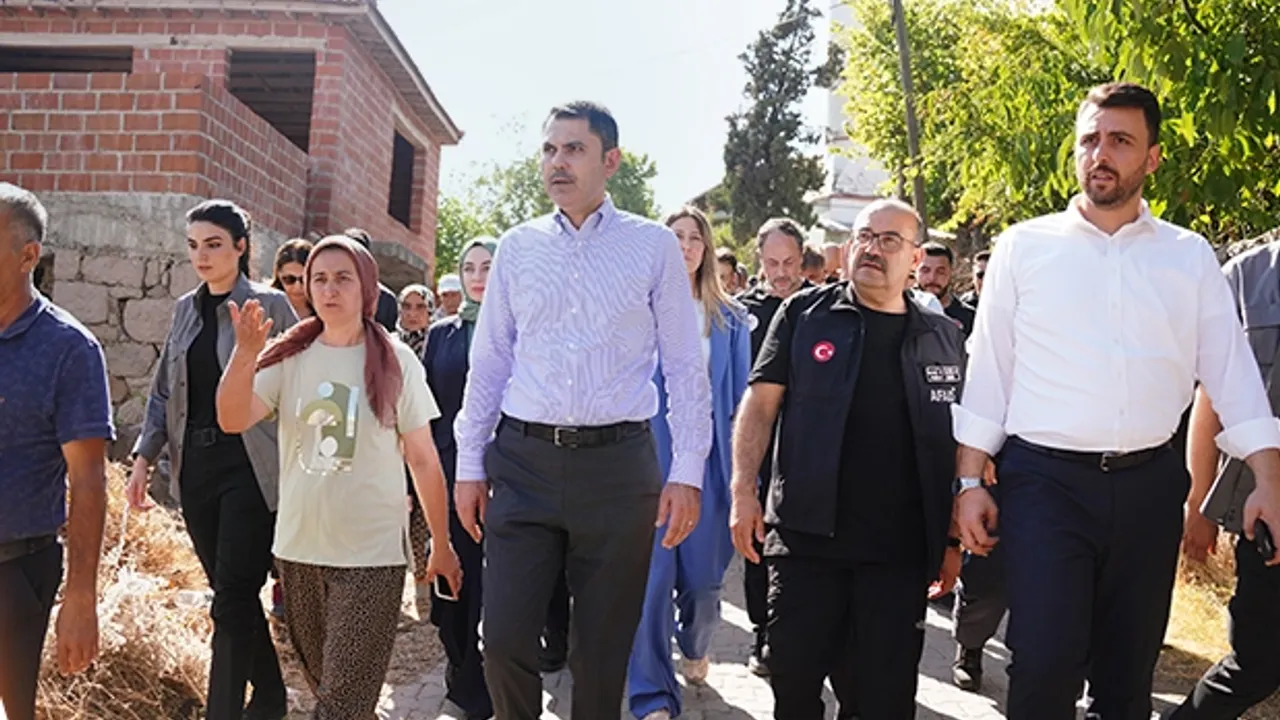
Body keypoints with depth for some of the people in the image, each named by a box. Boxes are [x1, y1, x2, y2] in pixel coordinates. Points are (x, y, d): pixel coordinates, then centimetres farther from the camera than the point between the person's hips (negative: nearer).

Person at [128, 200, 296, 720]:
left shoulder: (270, 306, -5)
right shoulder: (186, 309, 12)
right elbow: (164, 393, 16)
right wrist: (144, 457, 7)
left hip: (249, 467, -6)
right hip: (196, 467, 6)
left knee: (231, 599, -6)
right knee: (232, 593, 13)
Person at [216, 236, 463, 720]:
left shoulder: (395, 362, -5)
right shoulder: (289, 357, 1)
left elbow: (423, 459, -1)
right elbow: (232, 421, -12)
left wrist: (441, 543, 2)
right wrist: (245, 354, -28)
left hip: (371, 555, -3)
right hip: (298, 550, 4)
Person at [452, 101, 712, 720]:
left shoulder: (654, 246, 3)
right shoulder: (518, 246, 9)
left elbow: (684, 366, 3)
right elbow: (489, 361, 11)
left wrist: (688, 471, -4)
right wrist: (469, 464, 8)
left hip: (618, 463, -1)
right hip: (523, 460, 2)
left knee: (602, 652, 8)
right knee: (504, 640, 0)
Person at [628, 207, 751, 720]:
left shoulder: (730, 319, 9)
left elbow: (740, 398, 8)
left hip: (708, 460, 2)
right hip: (650, 455, -2)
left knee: (702, 572, 10)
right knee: (653, 573, -7)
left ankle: (695, 650, 40)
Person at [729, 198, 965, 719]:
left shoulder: (944, 338, 9)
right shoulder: (805, 314, 4)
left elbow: (959, 442, 12)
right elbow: (760, 404, 2)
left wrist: (953, 540, 8)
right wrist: (743, 490, -8)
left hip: (900, 551, 1)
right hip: (806, 536, -1)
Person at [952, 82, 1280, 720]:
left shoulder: (1189, 257, 7)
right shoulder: (1024, 247, 2)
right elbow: (987, 372, 2)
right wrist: (969, 482, -2)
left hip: (1149, 483, 3)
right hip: (1045, 480, -2)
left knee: (1130, 665, 13)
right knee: (1046, 660, -8)